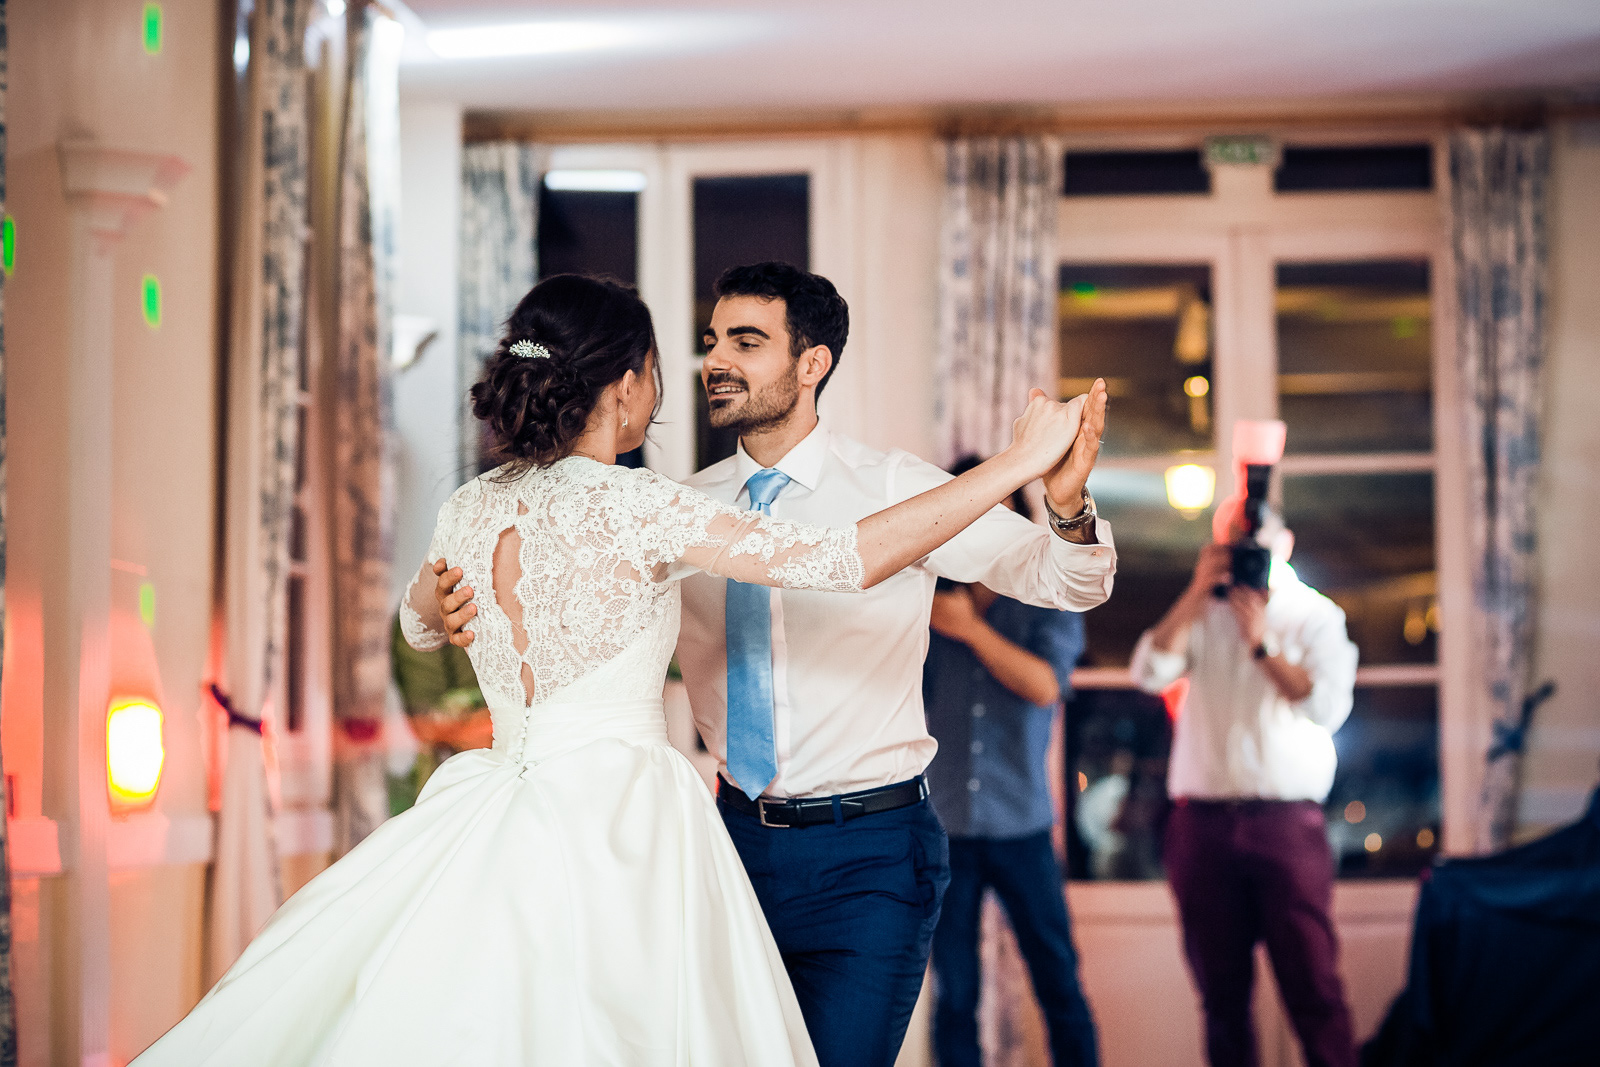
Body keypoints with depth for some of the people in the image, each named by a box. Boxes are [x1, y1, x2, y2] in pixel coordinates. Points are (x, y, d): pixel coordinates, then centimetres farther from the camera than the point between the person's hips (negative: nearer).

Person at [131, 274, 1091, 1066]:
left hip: (504, 813, 7)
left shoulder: (472, 509, 7)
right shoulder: (636, 509, -12)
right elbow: (844, 559, -16)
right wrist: (1019, 464, -12)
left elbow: (420, 623, 30)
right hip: (617, 826, -6)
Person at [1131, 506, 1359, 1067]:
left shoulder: (1316, 616, 6)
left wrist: (1261, 643, -11)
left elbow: (1329, 706, -8)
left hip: (1287, 824, -3)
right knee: (1221, 989, 7)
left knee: (1312, 985, -9)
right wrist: (1198, 592, -7)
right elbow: (1149, 673, -3)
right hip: (1204, 824, 3)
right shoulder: (1201, 614, 13)